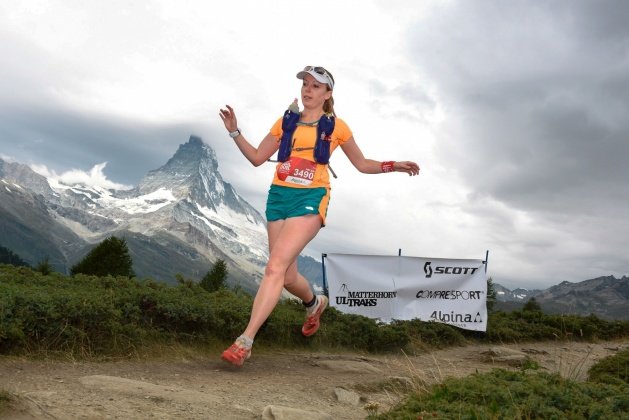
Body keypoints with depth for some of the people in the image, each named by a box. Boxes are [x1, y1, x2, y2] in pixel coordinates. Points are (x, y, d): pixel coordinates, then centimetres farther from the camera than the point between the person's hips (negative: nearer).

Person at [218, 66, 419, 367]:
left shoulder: (335, 126, 8)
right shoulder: (286, 122, 15)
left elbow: (362, 164, 16)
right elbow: (257, 158, 15)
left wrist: (393, 166, 3)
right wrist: (235, 132, 4)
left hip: (310, 198, -4)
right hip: (279, 196, 4)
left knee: (275, 267, -19)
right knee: (287, 277, 7)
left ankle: (245, 342, -17)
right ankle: (315, 303, 42)